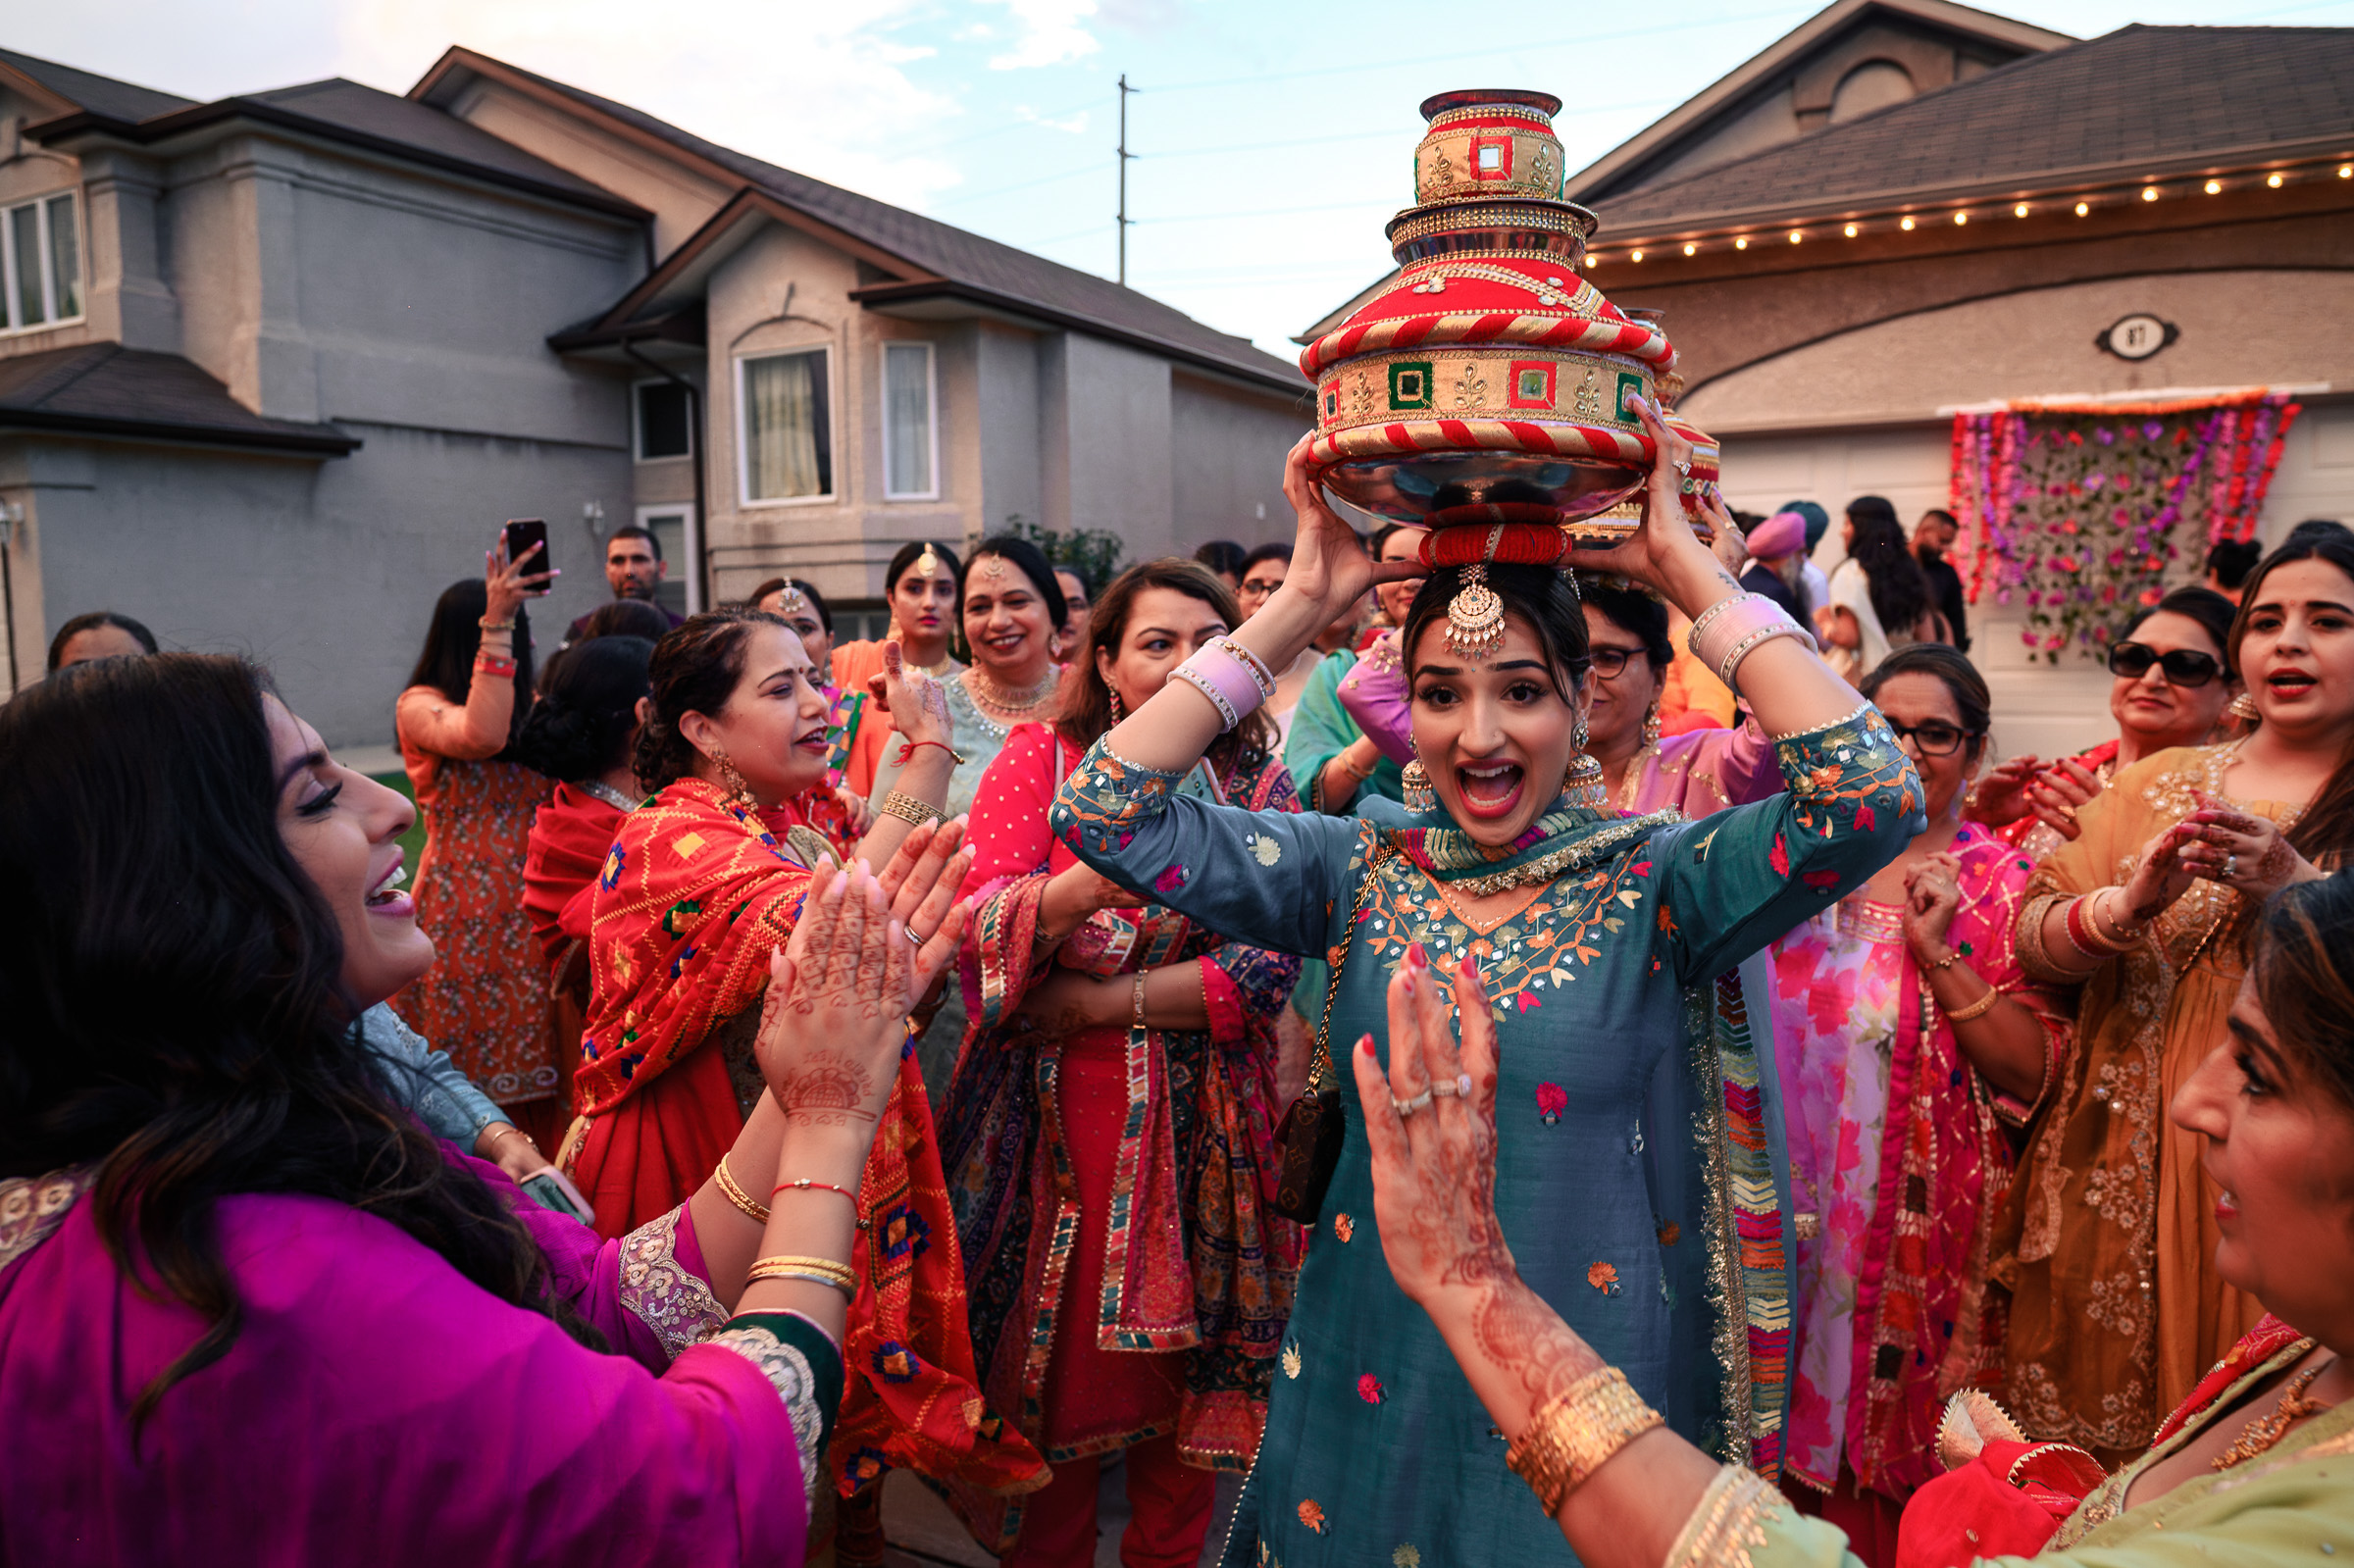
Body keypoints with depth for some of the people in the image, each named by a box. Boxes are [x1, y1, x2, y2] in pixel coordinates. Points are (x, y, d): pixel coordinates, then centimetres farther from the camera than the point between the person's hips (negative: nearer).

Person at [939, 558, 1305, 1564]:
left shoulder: (1259, 787, 2)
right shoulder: (1041, 757, 0)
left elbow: (1266, 971, -10)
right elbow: (977, 927, -13)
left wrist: (1097, 1003, -16)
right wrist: (1084, 885, -33)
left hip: (1195, 1130, 1)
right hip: (1050, 1123, 0)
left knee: (1177, 1363, 12)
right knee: (1046, 1361, 9)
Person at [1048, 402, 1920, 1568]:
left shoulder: (1656, 884, -10)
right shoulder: (1356, 872, -5)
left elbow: (1871, 795, -26)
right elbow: (1106, 807, -12)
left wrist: (1686, 569, -21)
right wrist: (1301, 604, -14)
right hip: (1373, 1384, 2)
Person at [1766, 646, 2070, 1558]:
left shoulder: (2001, 886, -4)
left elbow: (2033, 1074, -10)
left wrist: (1937, 950, -19)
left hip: (1917, 1220, -2)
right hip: (1785, 1204, 3)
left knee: (1894, 1435, 10)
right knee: (1789, 1412, 14)